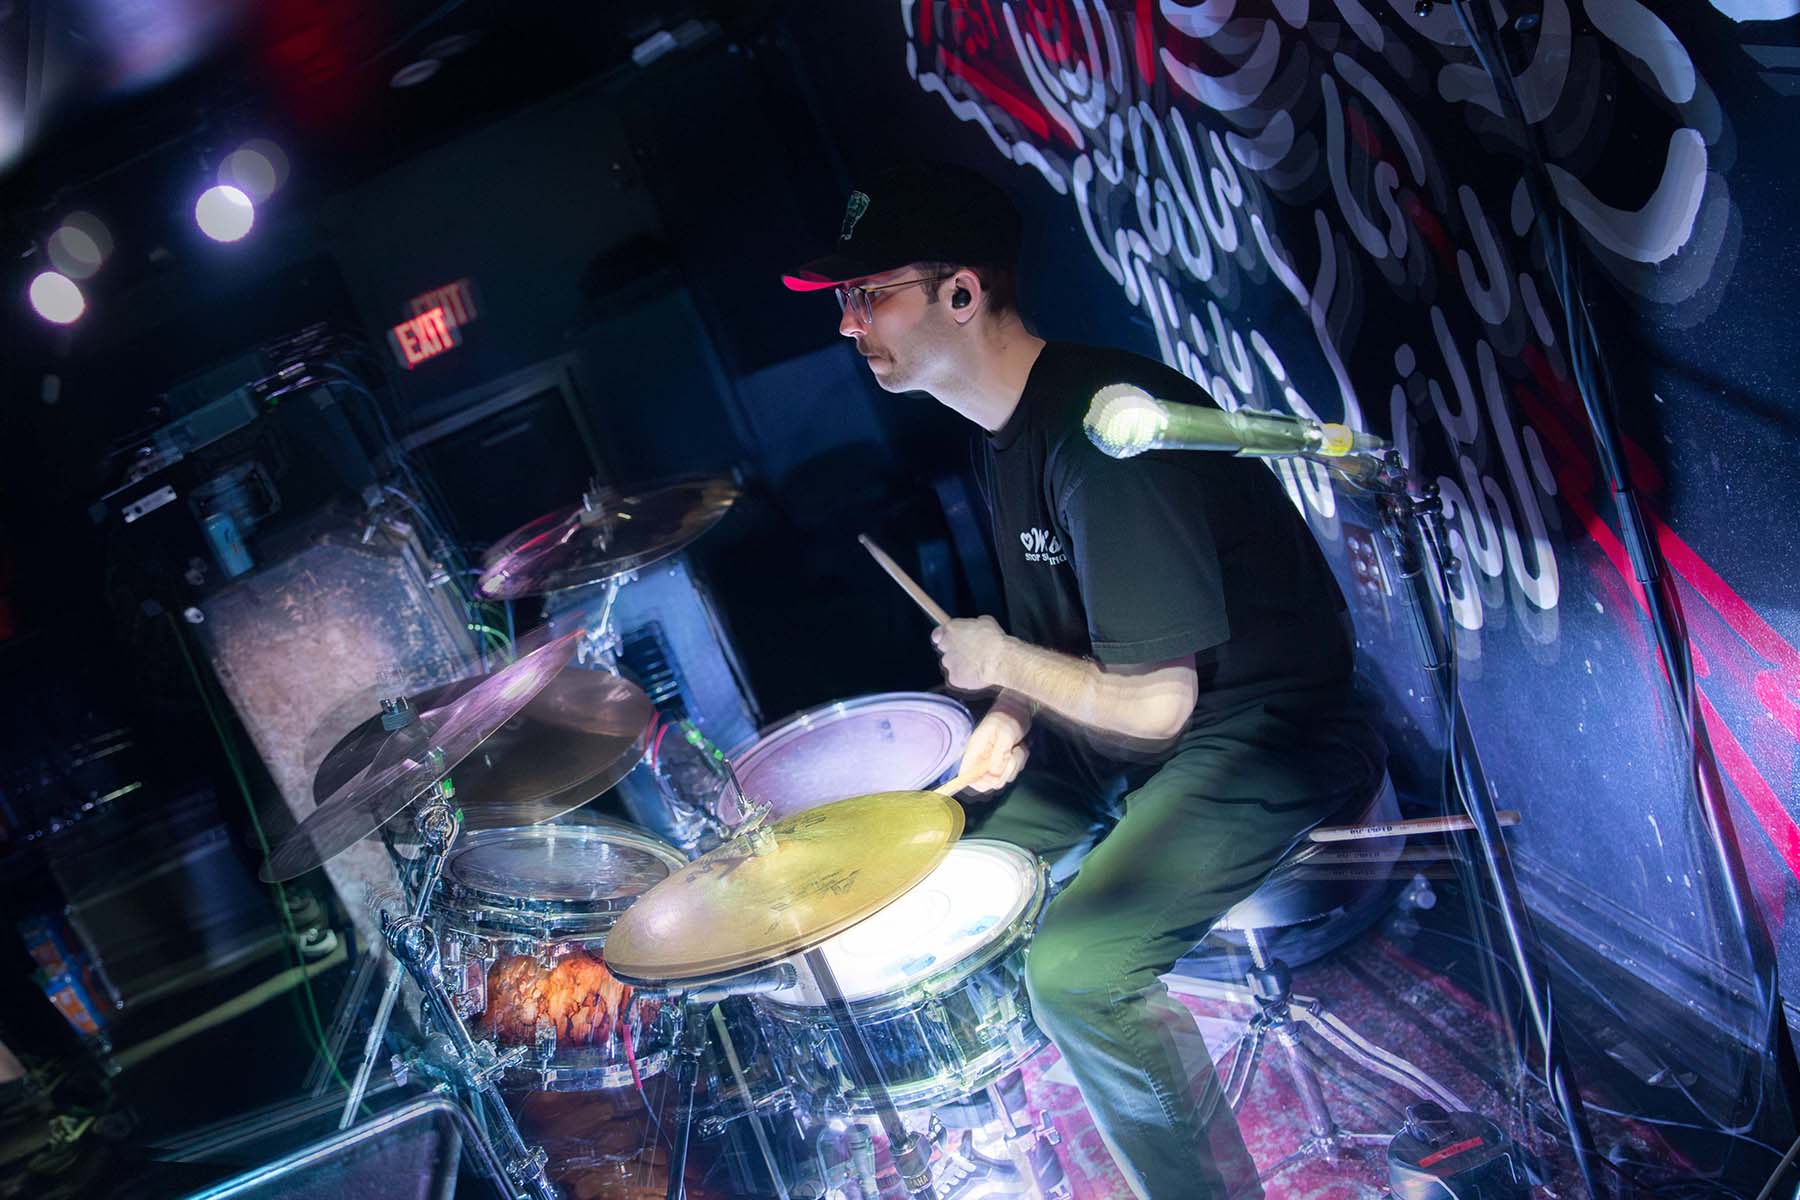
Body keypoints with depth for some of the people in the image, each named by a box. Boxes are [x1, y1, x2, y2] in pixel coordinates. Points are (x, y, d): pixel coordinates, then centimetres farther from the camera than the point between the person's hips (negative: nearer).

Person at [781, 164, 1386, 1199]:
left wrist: (1006, 662, -12)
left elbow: (1153, 706, -27)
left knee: (1075, 969, -26)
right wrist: (1010, 714, -2)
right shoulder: (1004, 428, 3)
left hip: (1264, 732, -10)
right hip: (1132, 721, 10)